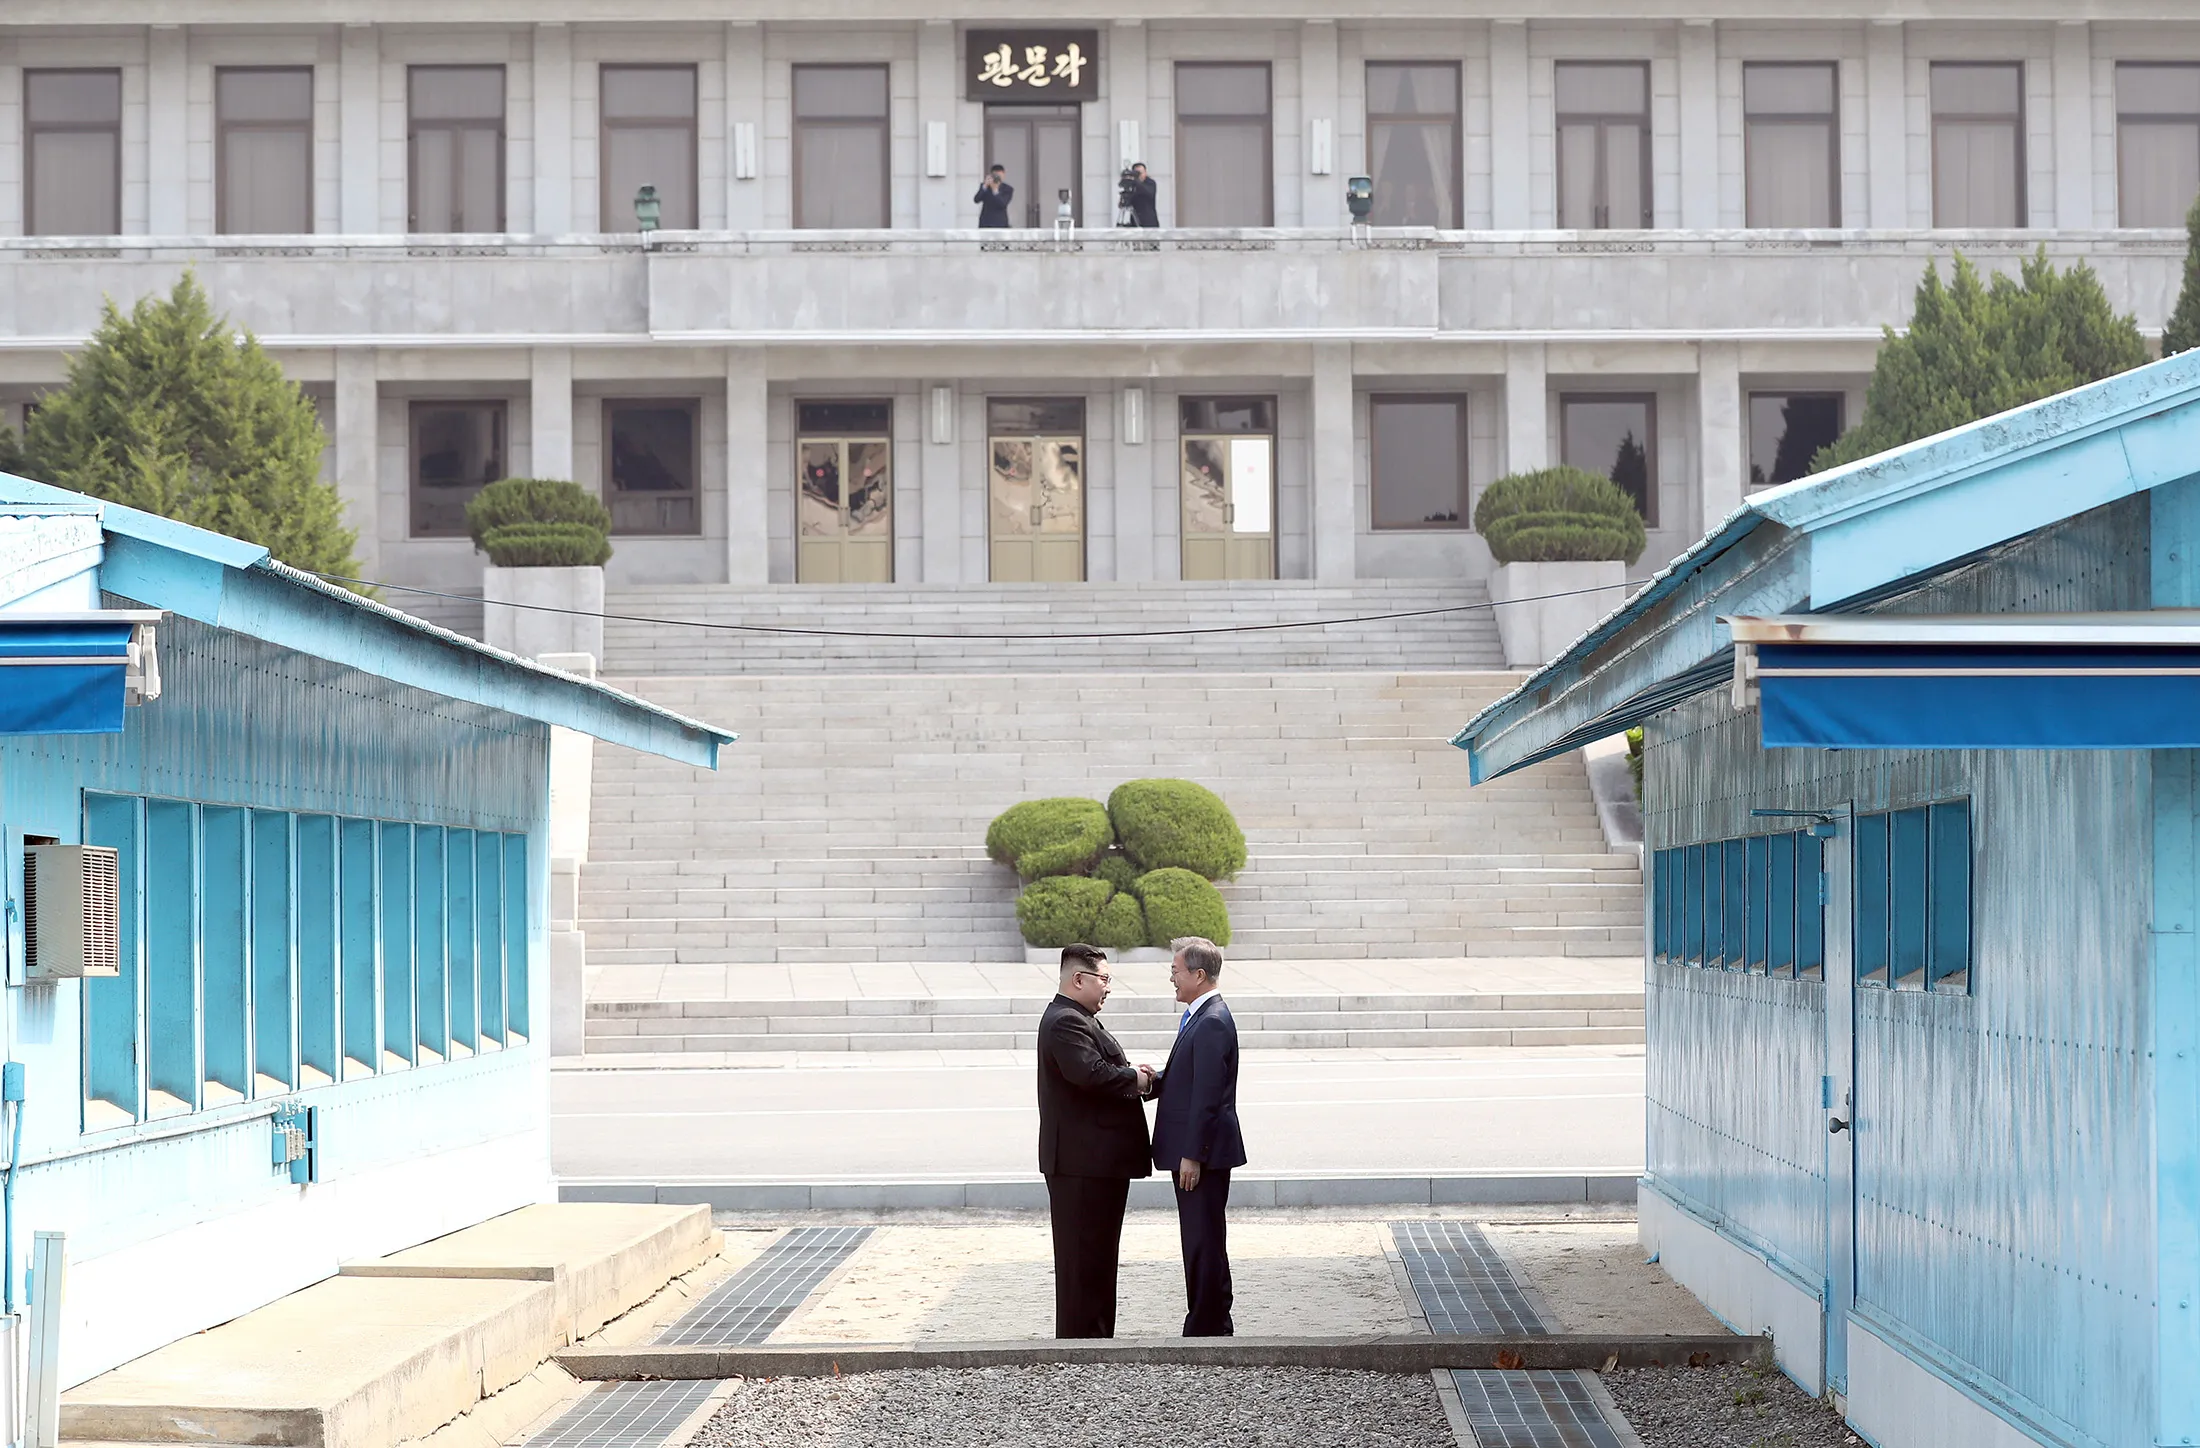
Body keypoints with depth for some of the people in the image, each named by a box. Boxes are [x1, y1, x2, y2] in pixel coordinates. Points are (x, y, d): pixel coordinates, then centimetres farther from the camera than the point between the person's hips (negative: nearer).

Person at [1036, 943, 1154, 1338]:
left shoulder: (1078, 1020, 19)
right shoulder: (1065, 1023, -17)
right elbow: (1091, 1074, -29)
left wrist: (1133, 1075, 3)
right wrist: (1135, 1078, -14)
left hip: (1099, 1160, 11)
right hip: (1082, 1161, -11)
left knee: (1098, 1253, 16)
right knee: (1084, 1255, -7)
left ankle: (1096, 1337, 22)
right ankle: (1079, 1341, -4)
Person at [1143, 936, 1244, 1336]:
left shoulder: (1212, 1023, -18)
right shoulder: (1199, 1017, 14)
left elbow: (1207, 1095, -21)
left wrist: (1192, 1155, -20)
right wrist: (1155, 1080, -2)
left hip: (1203, 1152, -11)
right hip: (1195, 1151, 11)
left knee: (1205, 1243, -5)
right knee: (1202, 1242, 16)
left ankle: (1206, 1329, 0)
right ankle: (1216, 1326, 23)